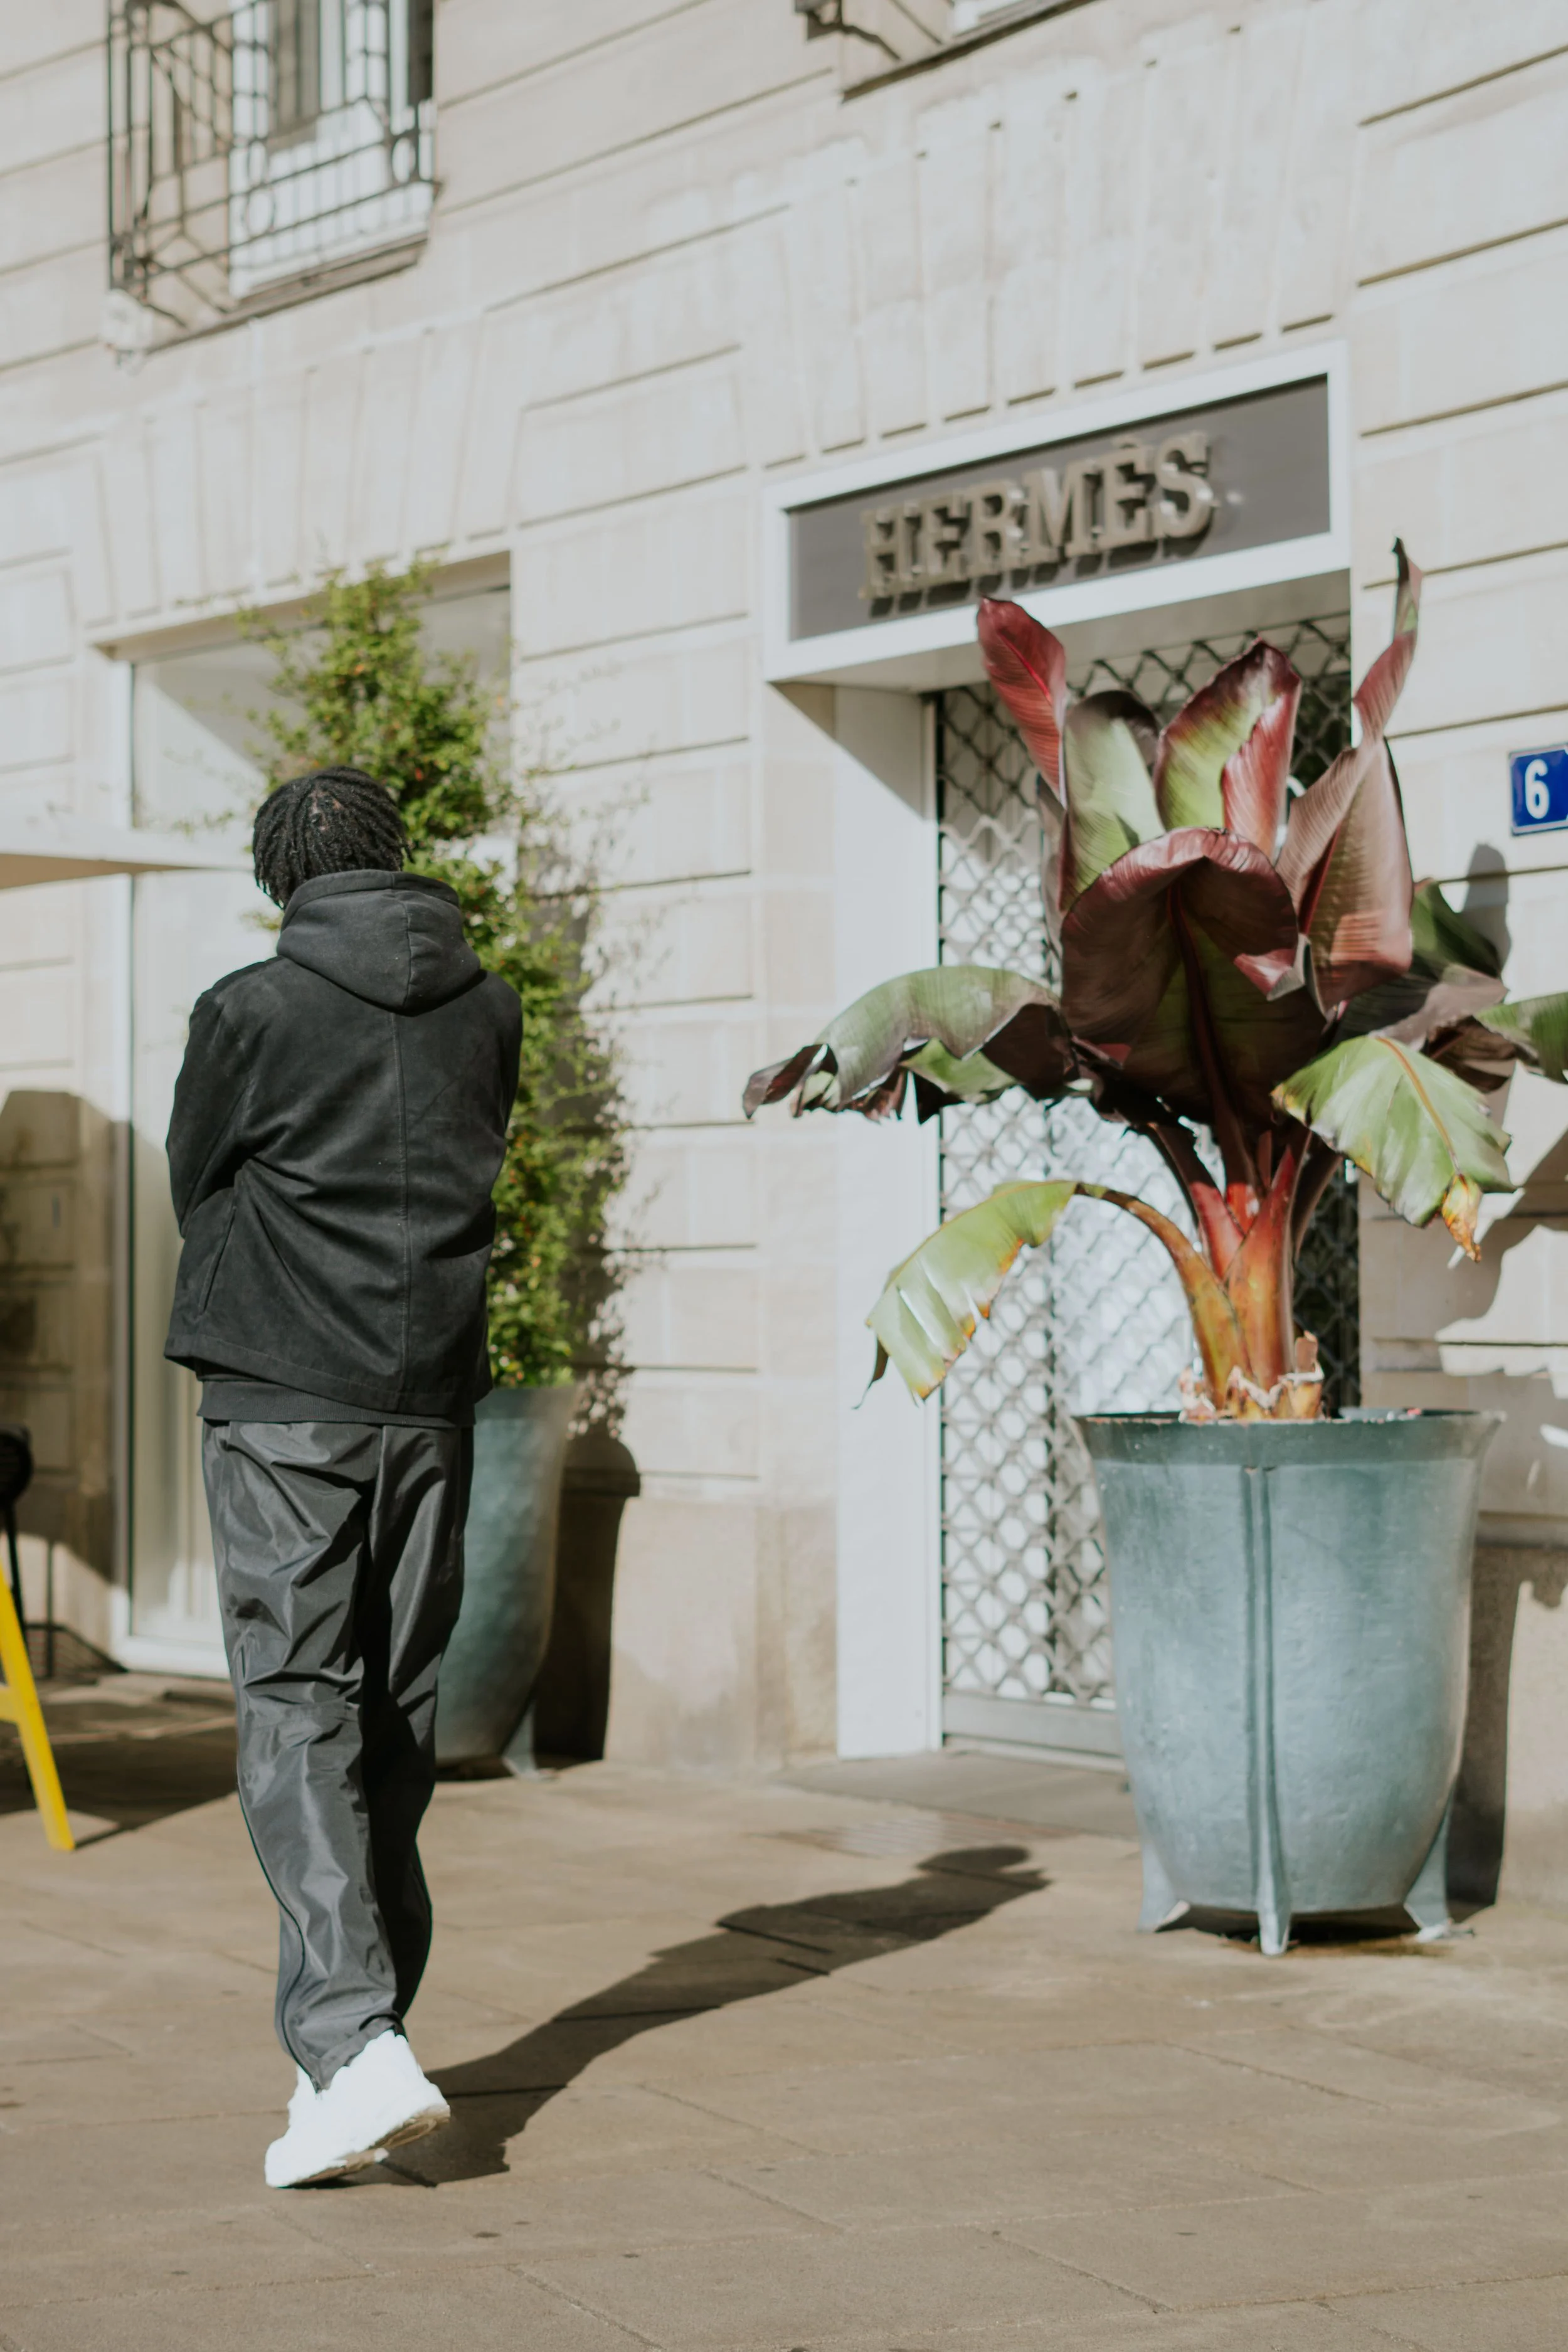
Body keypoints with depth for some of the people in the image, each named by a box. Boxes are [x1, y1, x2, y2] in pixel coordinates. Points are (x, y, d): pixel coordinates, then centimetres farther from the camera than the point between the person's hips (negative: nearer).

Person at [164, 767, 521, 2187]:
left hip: (284, 1402, -4)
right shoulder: (488, 1010, 5)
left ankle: (354, 2043, -19)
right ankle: (362, 2034, 18)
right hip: (434, 1398, 4)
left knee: (296, 1710, -5)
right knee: (400, 1719, 11)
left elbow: (196, 1188, 5)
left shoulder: (249, 1012, -7)